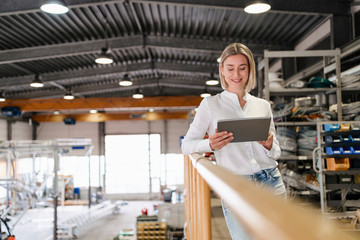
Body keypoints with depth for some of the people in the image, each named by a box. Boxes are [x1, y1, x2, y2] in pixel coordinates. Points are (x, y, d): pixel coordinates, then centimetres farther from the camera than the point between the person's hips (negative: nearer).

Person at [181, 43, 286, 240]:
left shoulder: (263, 106, 13)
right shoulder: (210, 104, 3)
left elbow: (276, 153, 15)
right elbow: (186, 146, 1)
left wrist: (268, 145, -8)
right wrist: (210, 144, -19)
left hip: (271, 184, 4)